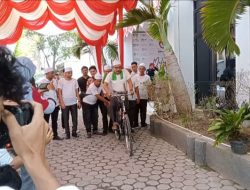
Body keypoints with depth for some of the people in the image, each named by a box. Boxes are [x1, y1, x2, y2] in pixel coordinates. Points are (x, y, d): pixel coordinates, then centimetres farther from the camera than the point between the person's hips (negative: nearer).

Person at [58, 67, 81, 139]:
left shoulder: (74, 80, 6)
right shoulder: (61, 81, -2)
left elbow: (77, 91, 9)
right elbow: (59, 92, -4)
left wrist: (79, 101, 3)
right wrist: (62, 102, -10)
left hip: (74, 103, 3)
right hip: (65, 103, -2)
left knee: (75, 118, 6)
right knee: (66, 119, 5)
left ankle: (74, 132, 19)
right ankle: (67, 133, 15)